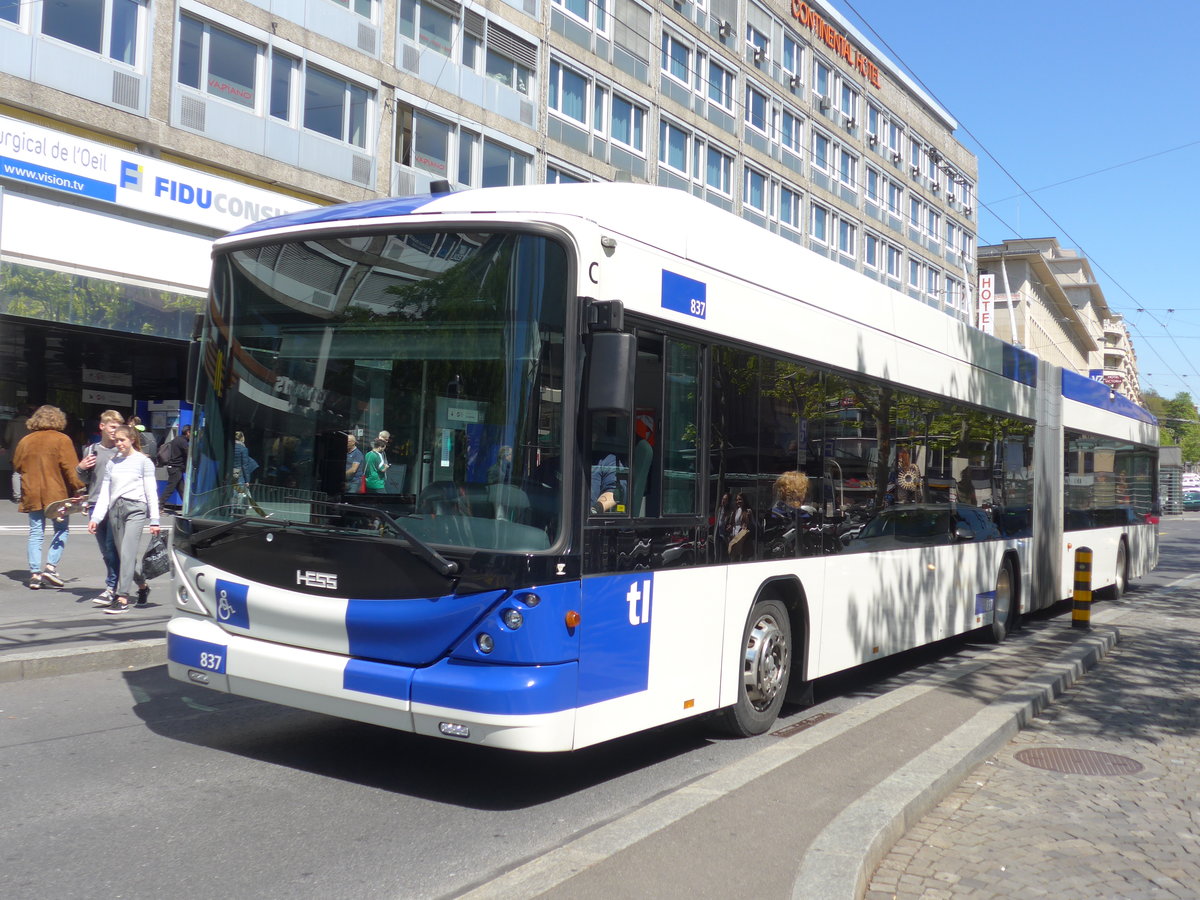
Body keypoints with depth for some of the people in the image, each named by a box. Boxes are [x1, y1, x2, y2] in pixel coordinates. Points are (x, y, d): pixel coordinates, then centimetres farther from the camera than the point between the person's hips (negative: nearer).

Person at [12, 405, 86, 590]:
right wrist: (77, 488, -7)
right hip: (57, 493, -4)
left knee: (36, 533, 8)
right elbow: (70, 468, -12)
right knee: (61, 530, 9)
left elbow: (17, 466, 15)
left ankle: (35, 573, 4)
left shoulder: (26, 441, 7)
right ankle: (51, 567, -4)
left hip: (32, 495, 4)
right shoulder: (61, 440, -6)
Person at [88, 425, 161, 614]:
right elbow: (104, 492, 15)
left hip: (136, 508, -5)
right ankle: (143, 586, 29)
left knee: (127, 553, -14)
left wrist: (154, 520, -3)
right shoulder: (112, 463, 16)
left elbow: (151, 492, 1)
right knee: (127, 554, 7)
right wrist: (96, 518, 6)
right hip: (115, 509, 5)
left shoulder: (143, 461, 4)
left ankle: (122, 598, -16)